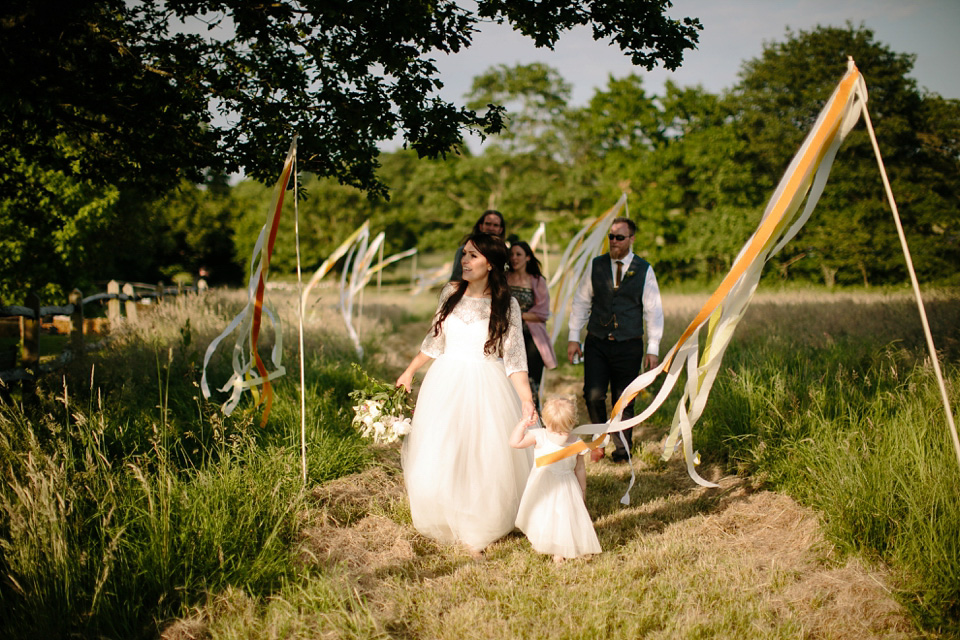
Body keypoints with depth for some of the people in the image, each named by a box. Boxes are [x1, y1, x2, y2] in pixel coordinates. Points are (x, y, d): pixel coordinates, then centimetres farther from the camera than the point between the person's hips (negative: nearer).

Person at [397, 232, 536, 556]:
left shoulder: (506, 305, -7)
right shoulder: (451, 293, 2)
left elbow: (514, 358, -8)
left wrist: (527, 399, -18)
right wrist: (409, 372, 17)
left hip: (486, 387, -3)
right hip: (446, 383, 3)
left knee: (486, 461, 0)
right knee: (437, 459, 5)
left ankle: (478, 531, 19)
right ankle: (446, 523, 27)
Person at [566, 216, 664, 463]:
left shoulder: (644, 270, 2)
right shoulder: (596, 265, 5)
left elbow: (653, 310, 4)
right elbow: (581, 302, 9)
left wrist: (653, 348, 0)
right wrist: (574, 337, 4)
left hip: (629, 345, -1)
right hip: (597, 343, 1)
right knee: (593, 396, -8)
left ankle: (622, 449, 22)